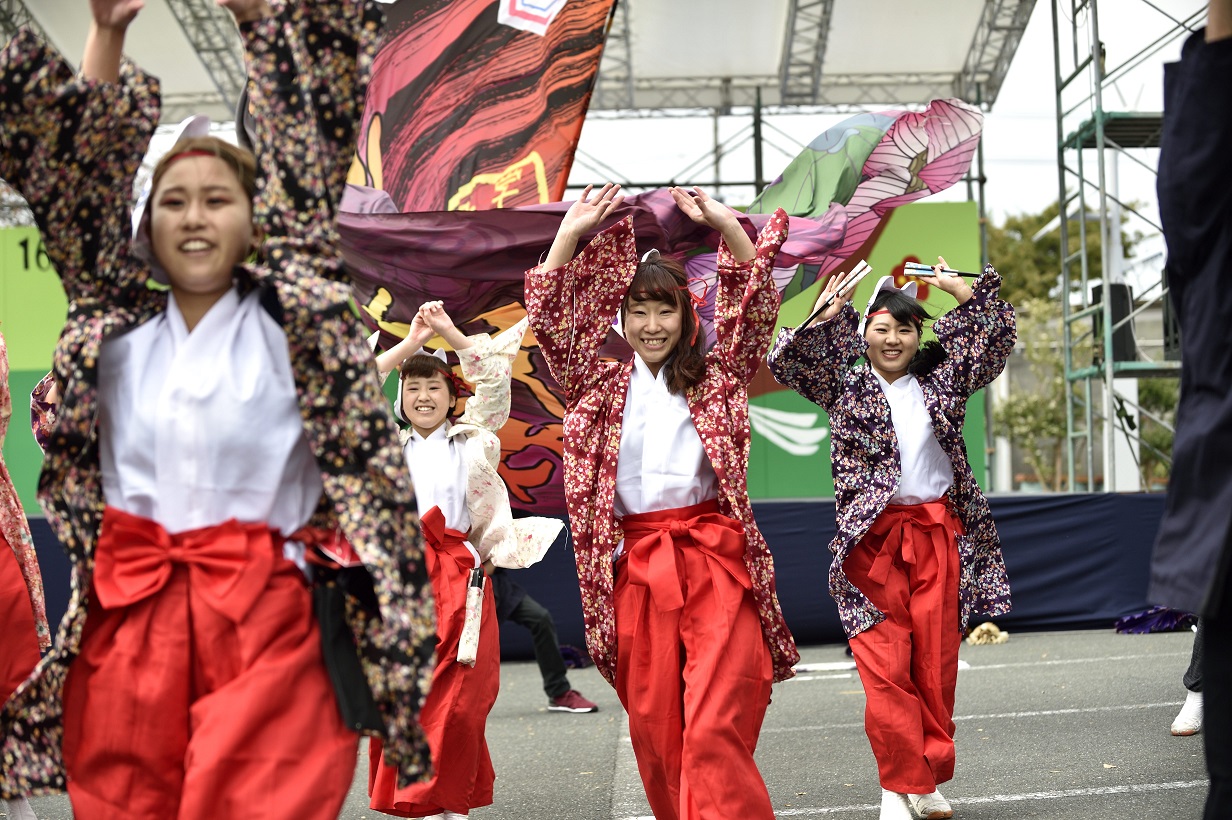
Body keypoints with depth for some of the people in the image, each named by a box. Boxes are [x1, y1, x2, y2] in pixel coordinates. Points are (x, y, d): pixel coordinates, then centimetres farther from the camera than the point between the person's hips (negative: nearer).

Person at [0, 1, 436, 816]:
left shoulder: (289, 320, 5)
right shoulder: (115, 327, 12)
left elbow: (308, 156, 3)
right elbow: (79, 157, 13)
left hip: (267, 621, -3)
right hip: (124, 623, 3)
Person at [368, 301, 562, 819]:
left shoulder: (471, 439, 14)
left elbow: (496, 380, 6)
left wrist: (450, 334, 5)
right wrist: (411, 342, 6)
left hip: (458, 574, -1)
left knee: (457, 698, -7)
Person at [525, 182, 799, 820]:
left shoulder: (715, 377, 11)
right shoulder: (601, 385, 14)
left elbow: (754, 307, 0)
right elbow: (550, 319, 5)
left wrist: (727, 226, -10)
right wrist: (570, 236, -3)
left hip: (713, 559, -2)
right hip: (635, 568, 2)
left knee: (717, 726, -10)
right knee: (653, 726, 6)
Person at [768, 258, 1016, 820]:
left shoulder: (940, 380, 11)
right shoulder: (845, 387, 6)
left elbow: (995, 341, 10)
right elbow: (785, 363, -3)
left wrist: (959, 289, 1)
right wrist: (822, 317, -14)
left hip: (939, 532, 2)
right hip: (873, 537, -2)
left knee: (937, 661, 6)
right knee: (885, 665, -5)